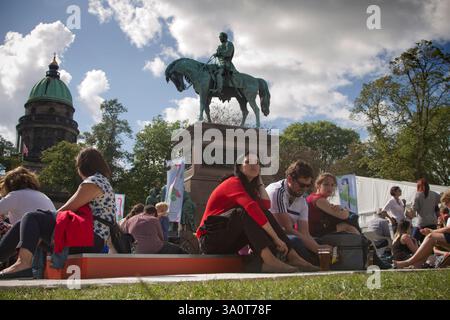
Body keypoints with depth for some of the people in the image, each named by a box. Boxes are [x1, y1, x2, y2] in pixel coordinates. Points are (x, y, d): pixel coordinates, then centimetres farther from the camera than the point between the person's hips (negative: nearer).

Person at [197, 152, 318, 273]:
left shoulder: (249, 186, 13)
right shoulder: (234, 182, -15)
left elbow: (266, 205, -6)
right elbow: (252, 208, -31)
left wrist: (259, 181, 3)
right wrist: (276, 238, -35)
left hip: (228, 243, 8)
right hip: (210, 238, -8)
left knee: (263, 215, -10)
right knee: (244, 212, -30)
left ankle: (292, 257, -20)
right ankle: (269, 259, -42)